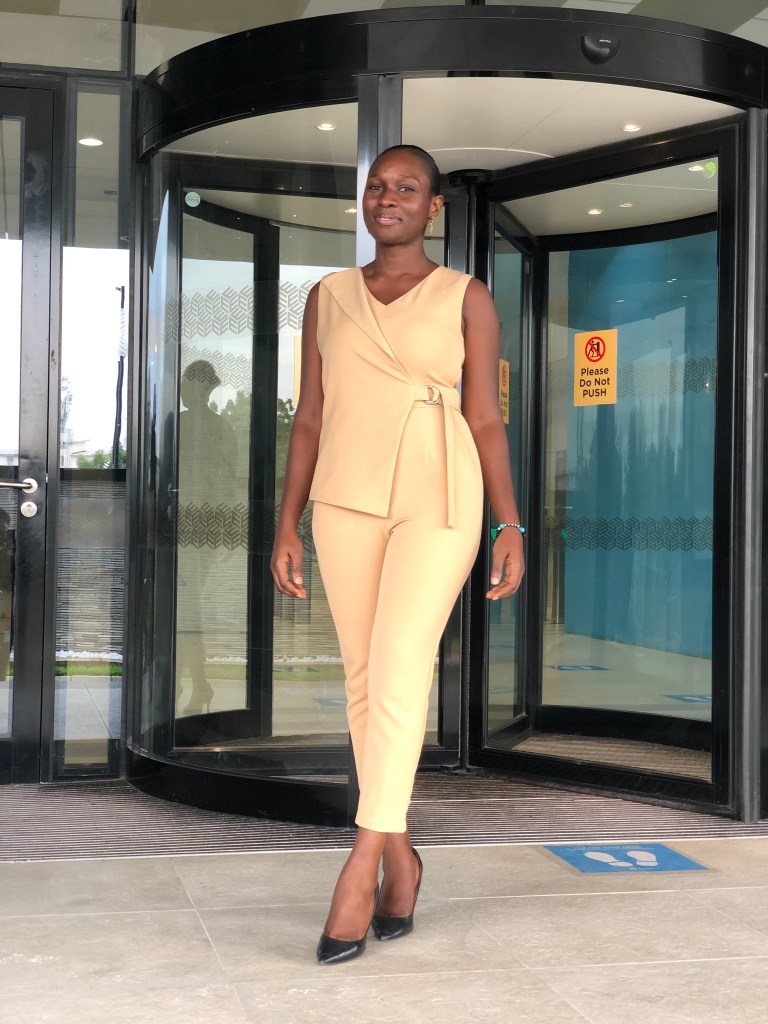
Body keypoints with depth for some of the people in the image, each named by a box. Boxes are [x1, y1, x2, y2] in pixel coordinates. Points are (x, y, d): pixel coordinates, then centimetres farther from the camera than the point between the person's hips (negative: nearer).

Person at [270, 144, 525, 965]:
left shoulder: (467, 297, 3)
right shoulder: (327, 297, 10)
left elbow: (485, 419, 1)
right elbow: (309, 418, 8)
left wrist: (512, 529, -6)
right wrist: (286, 527, 3)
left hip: (438, 500, -3)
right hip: (348, 499, 3)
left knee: (400, 665, -18)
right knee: (364, 677, 5)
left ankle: (361, 861, -14)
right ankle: (400, 855, 19)